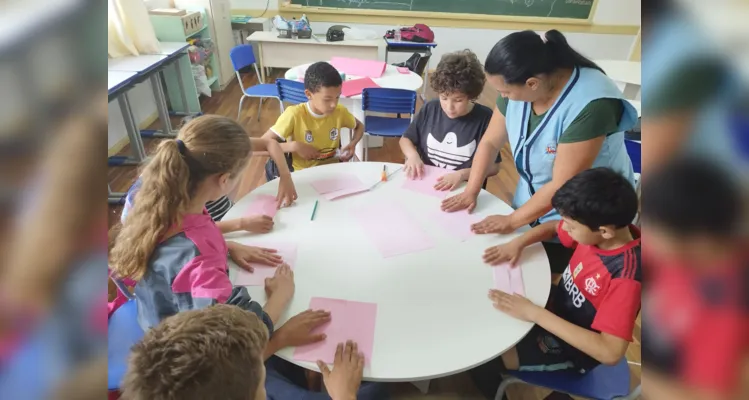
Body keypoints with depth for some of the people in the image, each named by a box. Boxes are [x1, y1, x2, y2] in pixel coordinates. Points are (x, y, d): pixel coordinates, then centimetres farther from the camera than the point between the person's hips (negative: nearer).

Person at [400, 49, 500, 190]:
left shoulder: (485, 118, -9)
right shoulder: (430, 109, -1)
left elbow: (493, 166, -4)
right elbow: (405, 139, 12)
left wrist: (462, 174, -19)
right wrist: (413, 155, -8)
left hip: (463, 190, -2)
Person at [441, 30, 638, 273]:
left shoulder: (590, 104, -33)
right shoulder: (519, 85, -14)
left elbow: (562, 186, -28)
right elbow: (490, 142, -1)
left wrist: (512, 221, -19)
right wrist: (471, 191, -6)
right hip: (533, 205, 5)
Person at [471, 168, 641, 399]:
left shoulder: (626, 277, -34)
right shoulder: (606, 229, -14)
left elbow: (610, 352, -37)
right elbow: (552, 227, 5)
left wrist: (534, 314, -39)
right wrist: (517, 243, -14)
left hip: (573, 347, -7)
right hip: (557, 310, 7)